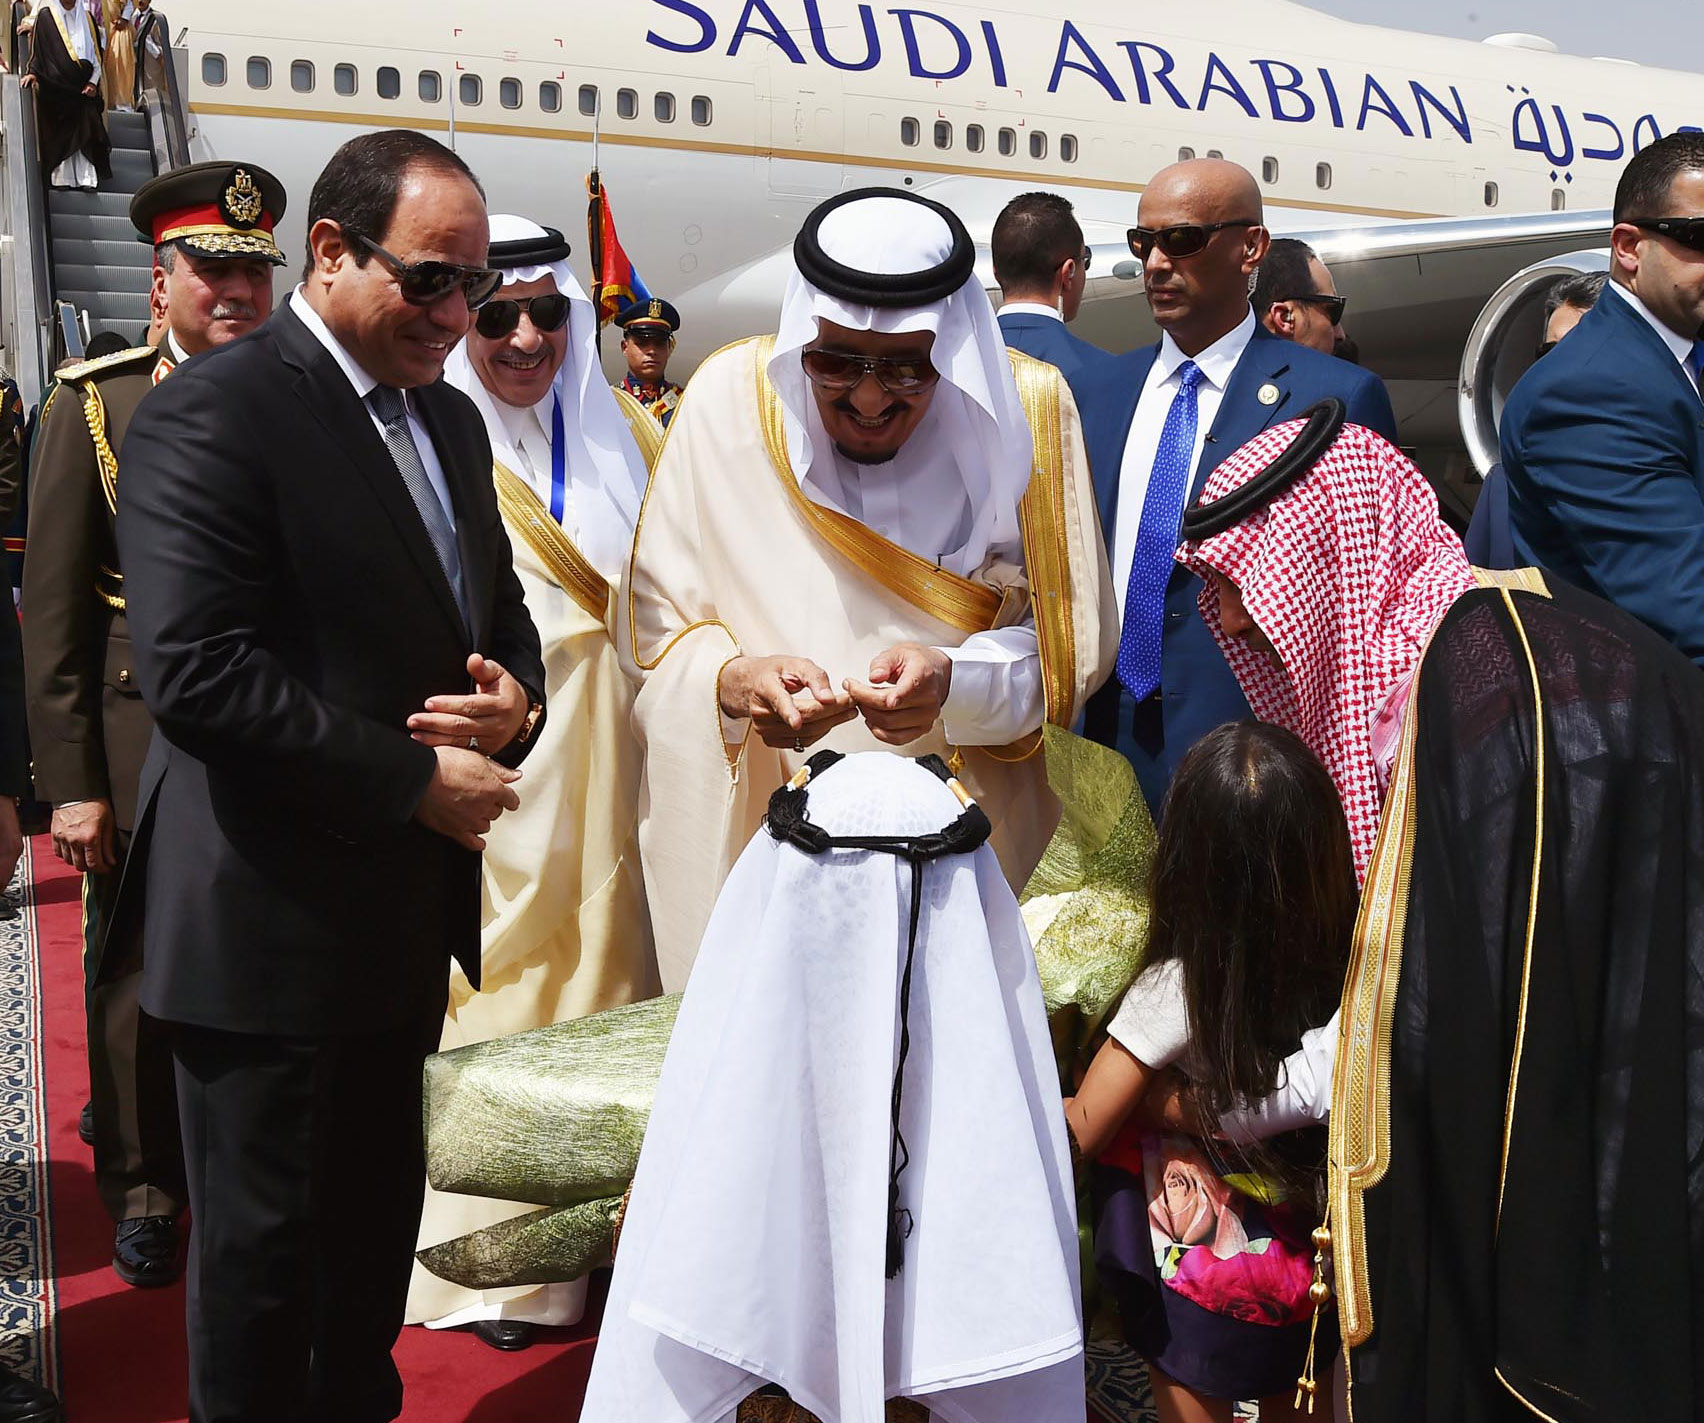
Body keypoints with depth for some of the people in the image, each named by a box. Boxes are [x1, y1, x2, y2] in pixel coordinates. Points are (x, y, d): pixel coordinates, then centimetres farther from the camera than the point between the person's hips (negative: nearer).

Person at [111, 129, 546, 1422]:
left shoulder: (449, 419, 12)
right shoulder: (212, 415, -15)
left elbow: (495, 605, 19)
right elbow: (194, 670, -24)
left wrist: (516, 700, -5)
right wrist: (415, 782, -20)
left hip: (402, 917, 8)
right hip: (273, 925, -8)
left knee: (380, 1219, 22)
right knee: (265, 1247, 9)